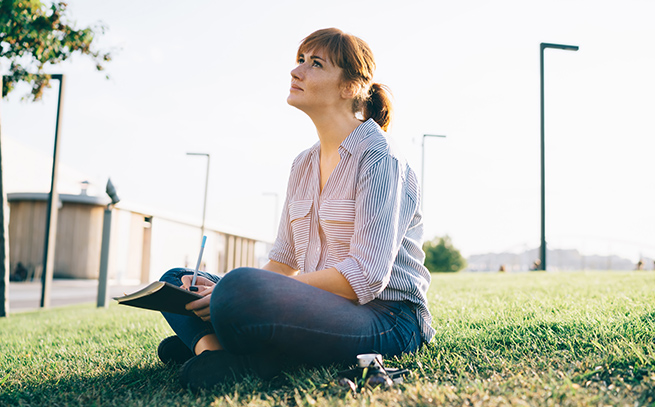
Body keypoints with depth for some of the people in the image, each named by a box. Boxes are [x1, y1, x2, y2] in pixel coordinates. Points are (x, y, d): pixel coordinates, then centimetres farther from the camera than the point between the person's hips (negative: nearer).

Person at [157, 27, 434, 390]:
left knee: (241, 288, -37)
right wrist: (221, 290, -6)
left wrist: (245, 293, -23)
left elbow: (365, 278, -21)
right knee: (176, 281, 8)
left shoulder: (379, 159, -11)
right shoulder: (303, 165, 14)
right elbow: (284, 261, 15)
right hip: (321, 308, 9)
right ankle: (211, 344, -16)